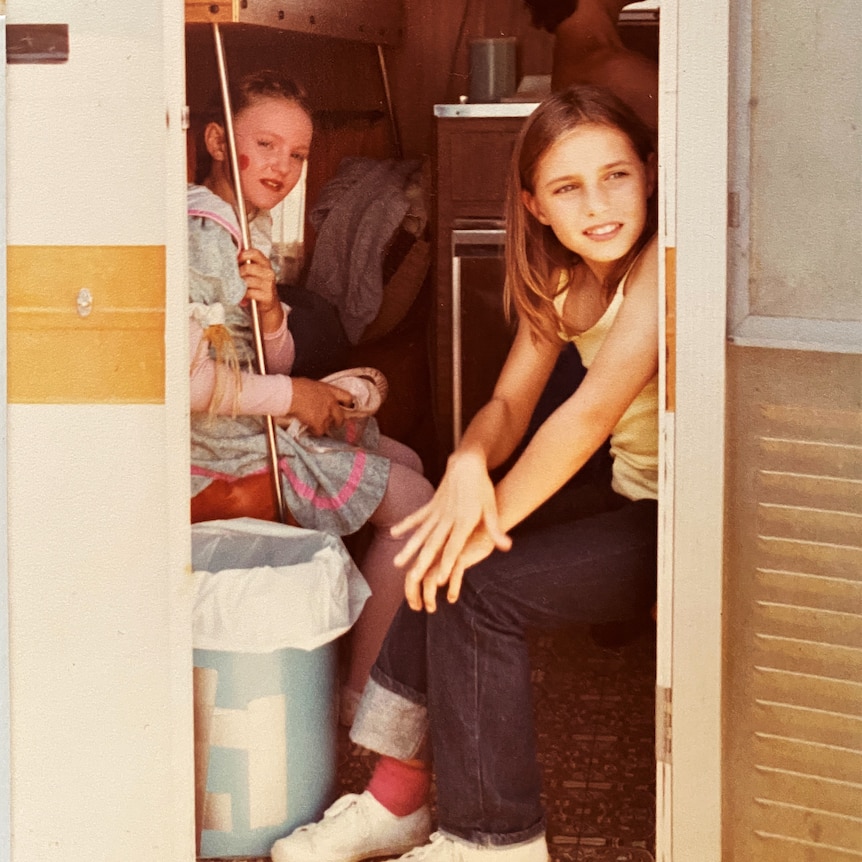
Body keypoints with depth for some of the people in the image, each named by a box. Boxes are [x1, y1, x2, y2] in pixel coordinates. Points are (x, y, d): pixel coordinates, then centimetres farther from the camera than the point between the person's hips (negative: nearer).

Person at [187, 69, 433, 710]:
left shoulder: (252, 229, 12)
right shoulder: (201, 235, -20)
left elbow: (273, 363, 11)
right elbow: (182, 376, -28)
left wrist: (271, 313, -12)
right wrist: (291, 396, -17)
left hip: (264, 425, 10)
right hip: (227, 454, -10)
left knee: (405, 463, 20)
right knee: (414, 502, -8)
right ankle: (364, 693, 1)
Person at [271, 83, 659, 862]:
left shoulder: (665, 263, -20)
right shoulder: (560, 281, 8)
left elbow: (594, 408, -27)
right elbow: (510, 402, 2)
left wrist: (491, 520, -20)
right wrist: (469, 465, -22)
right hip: (634, 505, 8)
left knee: (480, 585, -17)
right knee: (441, 568, -1)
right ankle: (398, 799, 10)